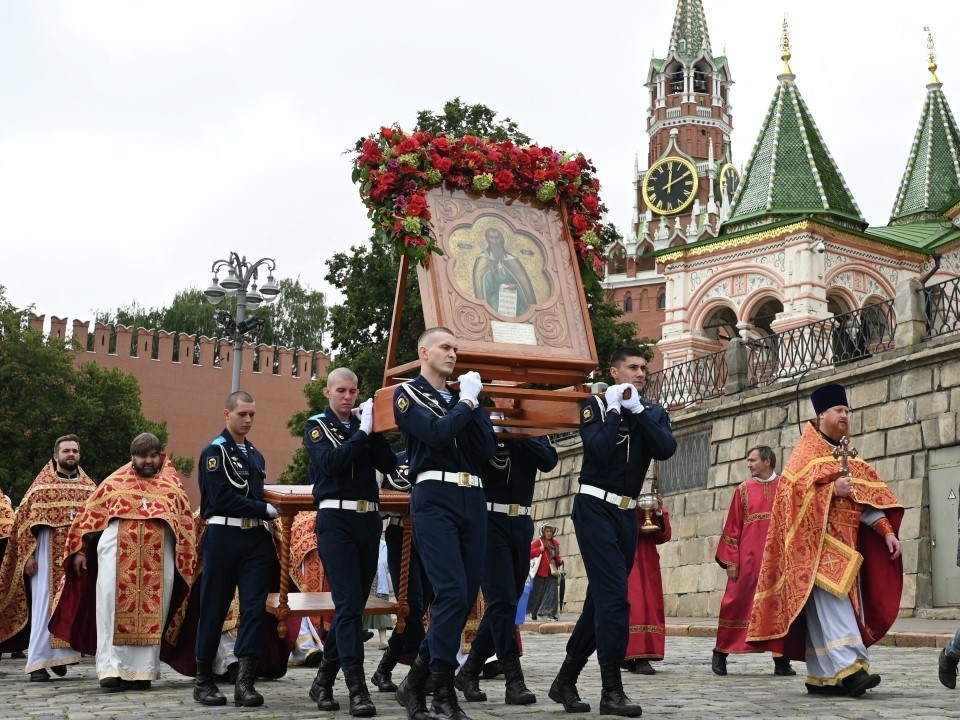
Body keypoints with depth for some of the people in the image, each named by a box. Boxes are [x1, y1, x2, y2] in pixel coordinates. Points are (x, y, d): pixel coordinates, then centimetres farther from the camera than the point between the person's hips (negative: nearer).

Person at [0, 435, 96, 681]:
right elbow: (24, 521, -2)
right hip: (48, 555, -3)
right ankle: (38, 663, -6)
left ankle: (61, 654, 18)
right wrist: (28, 555, -10)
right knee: (44, 606, -6)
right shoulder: (41, 486, 1)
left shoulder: (89, 487, 9)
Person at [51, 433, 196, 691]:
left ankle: (141, 671, 6)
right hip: (118, 559, -1)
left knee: (151, 612, 0)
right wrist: (79, 550, 4)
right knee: (114, 610, -7)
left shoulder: (172, 486, 13)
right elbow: (89, 515, 11)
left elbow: (185, 526, 10)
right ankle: (111, 669, -6)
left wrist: (186, 563, 3)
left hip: (157, 562, 1)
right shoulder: (115, 483, 12)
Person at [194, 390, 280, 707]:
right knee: (214, 608, 2)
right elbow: (222, 498, -14)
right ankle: (204, 680, 13)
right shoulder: (215, 450, -4)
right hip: (223, 536, -6)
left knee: (254, 608, -3)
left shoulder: (255, 455, 18)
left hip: (255, 538, 6)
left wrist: (271, 512, 1)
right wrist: (265, 510, -13)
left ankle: (245, 681, -4)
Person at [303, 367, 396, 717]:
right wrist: (362, 432, -15)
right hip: (336, 519, -5)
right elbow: (330, 463, -15)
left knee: (354, 603, 8)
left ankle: (324, 678, 21)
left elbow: (389, 464, 2)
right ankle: (357, 688, -17)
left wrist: (374, 431, -9)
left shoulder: (365, 424, 15)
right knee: (348, 603, -14)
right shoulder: (317, 426, 3)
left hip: (369, 518, 5)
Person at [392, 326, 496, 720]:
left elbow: (488, 448, 8)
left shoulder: (463, 398, 22)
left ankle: (417, 680, 16)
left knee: (466, 595, 4)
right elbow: (438, 433, -14)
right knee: (452, 593, -17)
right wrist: (466, 401, -2)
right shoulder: (408, 393, 4)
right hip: (435, 498, -6)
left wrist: (473, 403, 0)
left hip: (473, 499, 7)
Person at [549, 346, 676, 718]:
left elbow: (666, 449, -9)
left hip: (627, 513, 6)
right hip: (595, 507, -6)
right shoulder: (595, 405, -2)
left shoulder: (653, 412, 12)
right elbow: (598, 451, -18)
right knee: (614, 595, -15)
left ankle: (566, 680, 21)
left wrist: (637, 410, -12)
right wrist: (614, 410, -12)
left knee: (601, 597, 9)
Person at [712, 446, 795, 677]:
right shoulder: (743, 490, 8)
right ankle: (721, 653, 12)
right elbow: (733, 528, 5)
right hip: (748, 558, 0)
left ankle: (781, 660, 7)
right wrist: (731, 560, -3)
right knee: (737, 603, 1)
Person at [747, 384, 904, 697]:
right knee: (831, 600, -18)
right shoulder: (805, 453, 0)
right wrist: (832, 489, -22)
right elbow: (793, 490, -14)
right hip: (818, 542, -7)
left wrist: (887, 531, 2)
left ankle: (821, 677, 6)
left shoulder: (849, 457, 21)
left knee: (829, 606, 4)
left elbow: (869, 496, 13)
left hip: (845, 543, 7)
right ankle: (849, 668, -28)